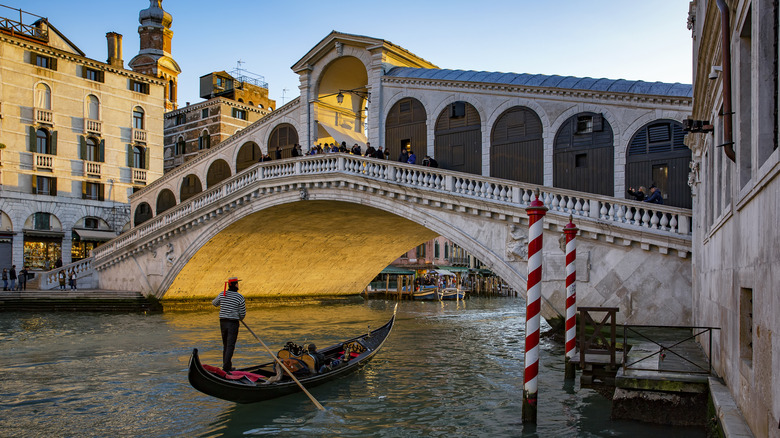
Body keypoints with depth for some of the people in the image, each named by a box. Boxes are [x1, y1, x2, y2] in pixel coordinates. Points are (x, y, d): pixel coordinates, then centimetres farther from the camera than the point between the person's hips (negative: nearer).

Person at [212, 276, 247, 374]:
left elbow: (214, 303, 20)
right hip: (233, 323, -5)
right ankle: (226, 368, -10)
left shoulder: (222, 294, 1)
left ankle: (226, 365, 23)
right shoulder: (240, 297, -10)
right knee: (230, 346, -4)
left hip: (222, 322, 5)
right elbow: (243, 313, -5)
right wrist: (240, 318, 17)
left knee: (225, 345, 17)